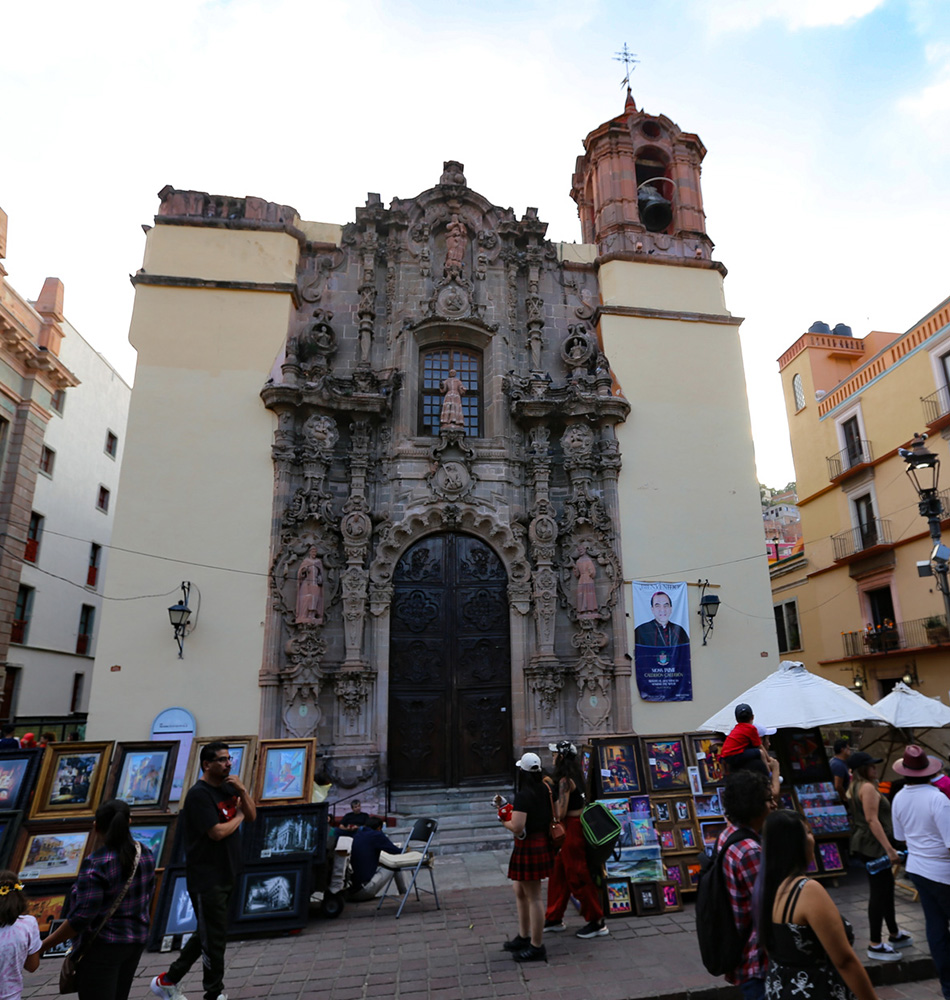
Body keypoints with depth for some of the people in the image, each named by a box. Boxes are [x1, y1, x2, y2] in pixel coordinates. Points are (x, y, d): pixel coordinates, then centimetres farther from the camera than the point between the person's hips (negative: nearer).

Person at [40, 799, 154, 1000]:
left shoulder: (96, 864, -22)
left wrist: (44, 945, -12)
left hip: (102, 947, -7)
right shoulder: (145, 854, -2)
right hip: (136, 940, 7)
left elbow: (81, 917, -23)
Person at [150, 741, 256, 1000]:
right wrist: (238, 816, -8)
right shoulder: (199, 794, -19)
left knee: (208, 933, 20)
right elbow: (217, 832, -24)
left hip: (227, 873, 9)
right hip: (206, 878, -9)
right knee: (215, 937, 4)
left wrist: (243, 792, -12)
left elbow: (252, 816, 4)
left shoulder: (229, 787, 6)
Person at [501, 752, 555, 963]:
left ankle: (536, 947, 15)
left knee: (533, 896, 3)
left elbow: (517, 827, -29)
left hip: (528, 846, -10)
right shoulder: (545, 789, 4)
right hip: (543, 842, 10)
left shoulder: (524, 795, -23)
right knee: (520, 892, 22)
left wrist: (504, 821, -8)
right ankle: (523, 937, 35)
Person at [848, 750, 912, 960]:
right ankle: (875, 946, 2)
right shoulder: (868, 787, -17)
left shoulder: (856, 787, 15)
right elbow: (872, 820, -23)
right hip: (873, 845, -10)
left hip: (865, 844, 10)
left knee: (887, 888, 20)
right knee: (879, 892, -4)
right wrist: (889, 849, -25)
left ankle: (895, 935, 35)